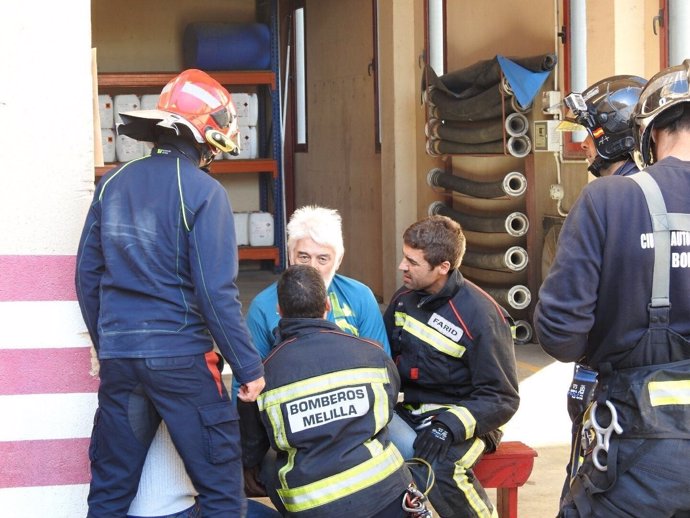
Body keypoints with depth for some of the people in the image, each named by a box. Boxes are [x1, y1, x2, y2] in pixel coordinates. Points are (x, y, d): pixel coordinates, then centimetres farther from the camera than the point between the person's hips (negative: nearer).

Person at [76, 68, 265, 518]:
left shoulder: (114, 184, 6)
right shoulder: (203, 193, -10)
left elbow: (87, 275, 11)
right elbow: (216, 292, -15)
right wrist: (249, 368, -8)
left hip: (119, 358, 6)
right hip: (181, 358, -6)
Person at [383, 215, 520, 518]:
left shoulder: (481, 316, -13)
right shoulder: (404, 300, 6)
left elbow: (501, 400, -11)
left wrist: (449, 426, -26)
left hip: (464, 421, -5)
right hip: (408, 413, 5)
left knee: (438, 470, -37)